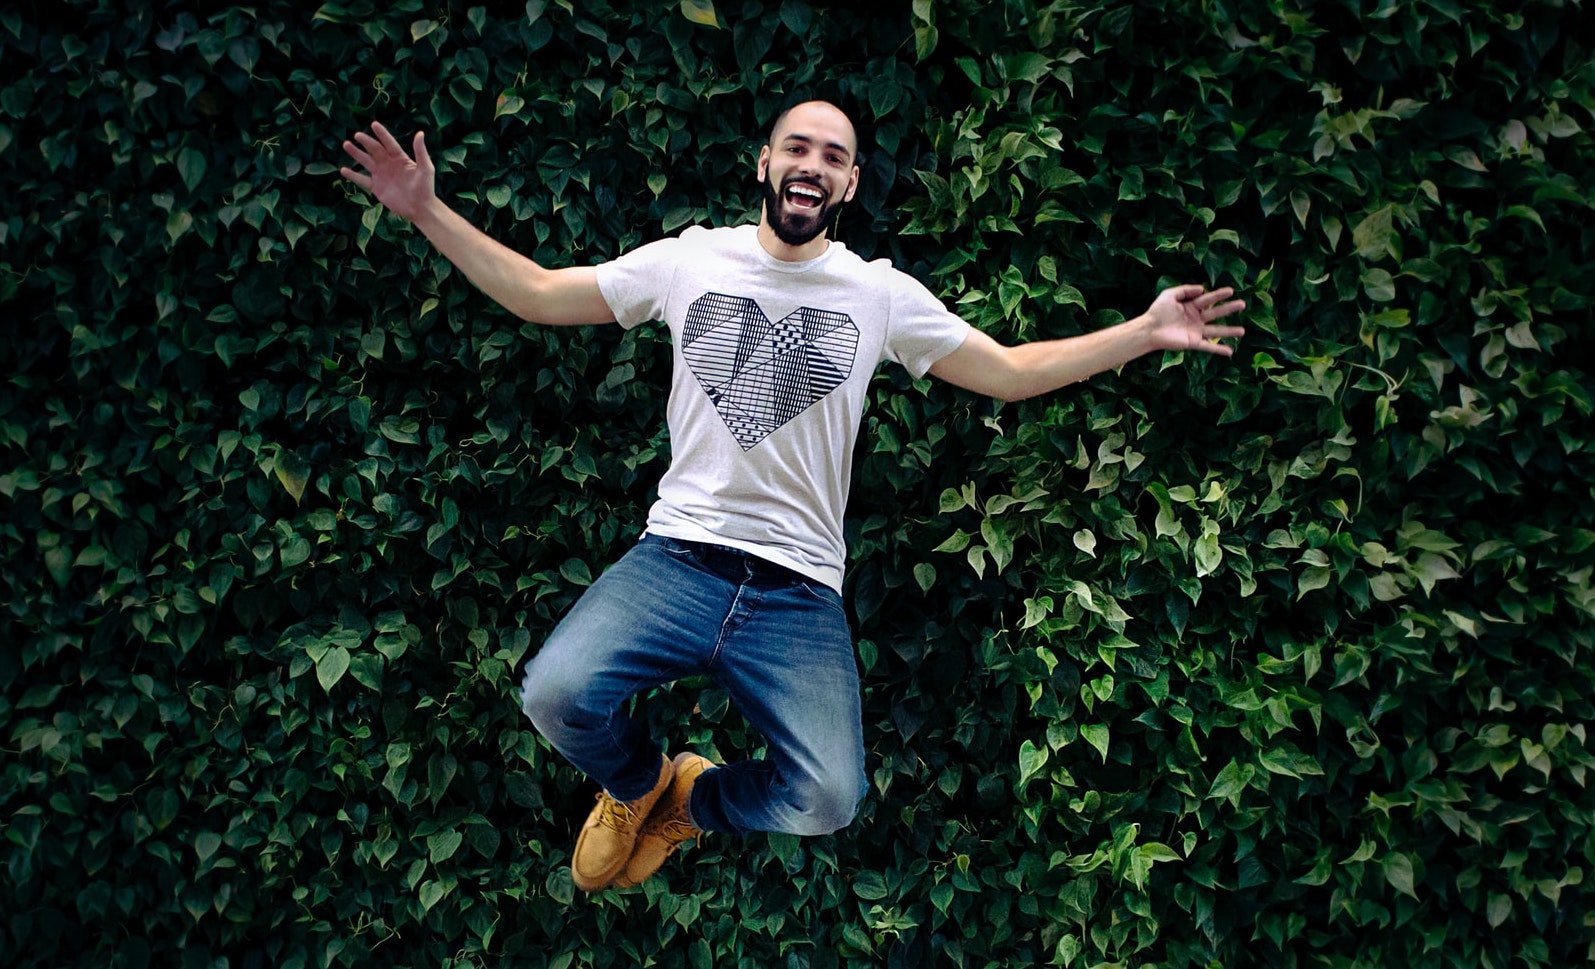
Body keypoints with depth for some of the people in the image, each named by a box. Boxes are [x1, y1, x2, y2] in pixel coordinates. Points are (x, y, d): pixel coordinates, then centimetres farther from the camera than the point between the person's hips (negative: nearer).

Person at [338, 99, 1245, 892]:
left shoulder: (882, 292, 6)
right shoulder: (691, 258, 7)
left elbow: (1010, 371, 9)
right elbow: (536, 293, 11)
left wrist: (1143, 333, 0)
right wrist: (428, 212, 2)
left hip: (800, 591, 0)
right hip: (678, 555, 0)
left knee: (827, 803, -20)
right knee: (557, 693, -28)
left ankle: (694, 799, 18)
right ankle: (639, 781, 12)